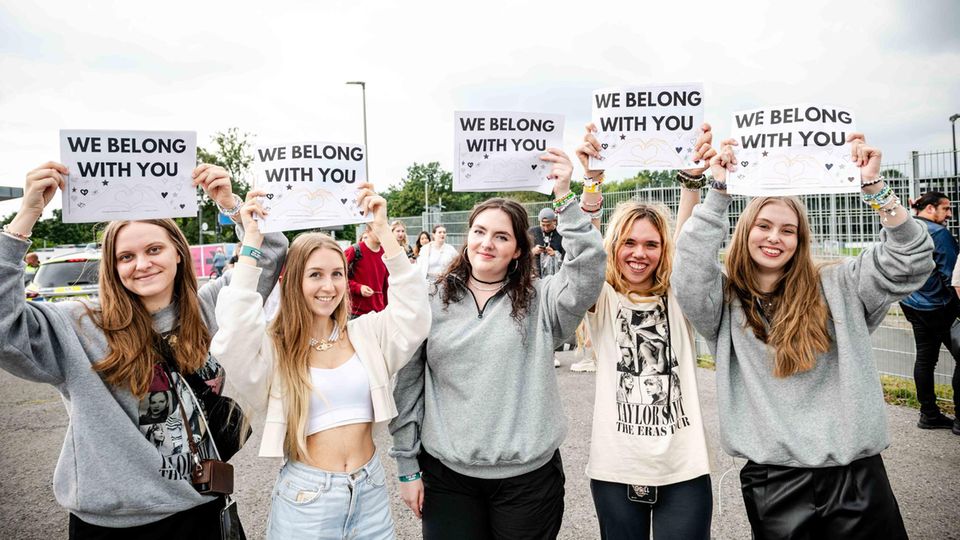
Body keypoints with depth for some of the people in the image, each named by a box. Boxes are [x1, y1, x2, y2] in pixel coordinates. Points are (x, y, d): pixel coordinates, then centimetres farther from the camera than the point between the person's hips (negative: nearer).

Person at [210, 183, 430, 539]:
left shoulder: (366, 333, 1)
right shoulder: (274, 347, -7)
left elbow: (414, 315, -12)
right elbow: (233, 339, -26)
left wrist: (383, 231, -16)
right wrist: (251, 244, -24)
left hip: (371, 489, 3)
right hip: (307, 495, -2)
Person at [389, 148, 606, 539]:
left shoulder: (541, 300, -1)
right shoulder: (433, 302, 0)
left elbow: (589, 270, -19)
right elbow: (408, 386, 2)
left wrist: (565, 199, -22)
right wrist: (407, 466, 3)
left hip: (528, 475, 0)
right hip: (447, 476, 1)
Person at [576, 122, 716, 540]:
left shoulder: (677, 298, 2)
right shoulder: (601, 300, 0)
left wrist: (693, 177, -27)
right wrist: (592, 179, -28)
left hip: (683, 469, 0)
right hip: (615, 468, 0)